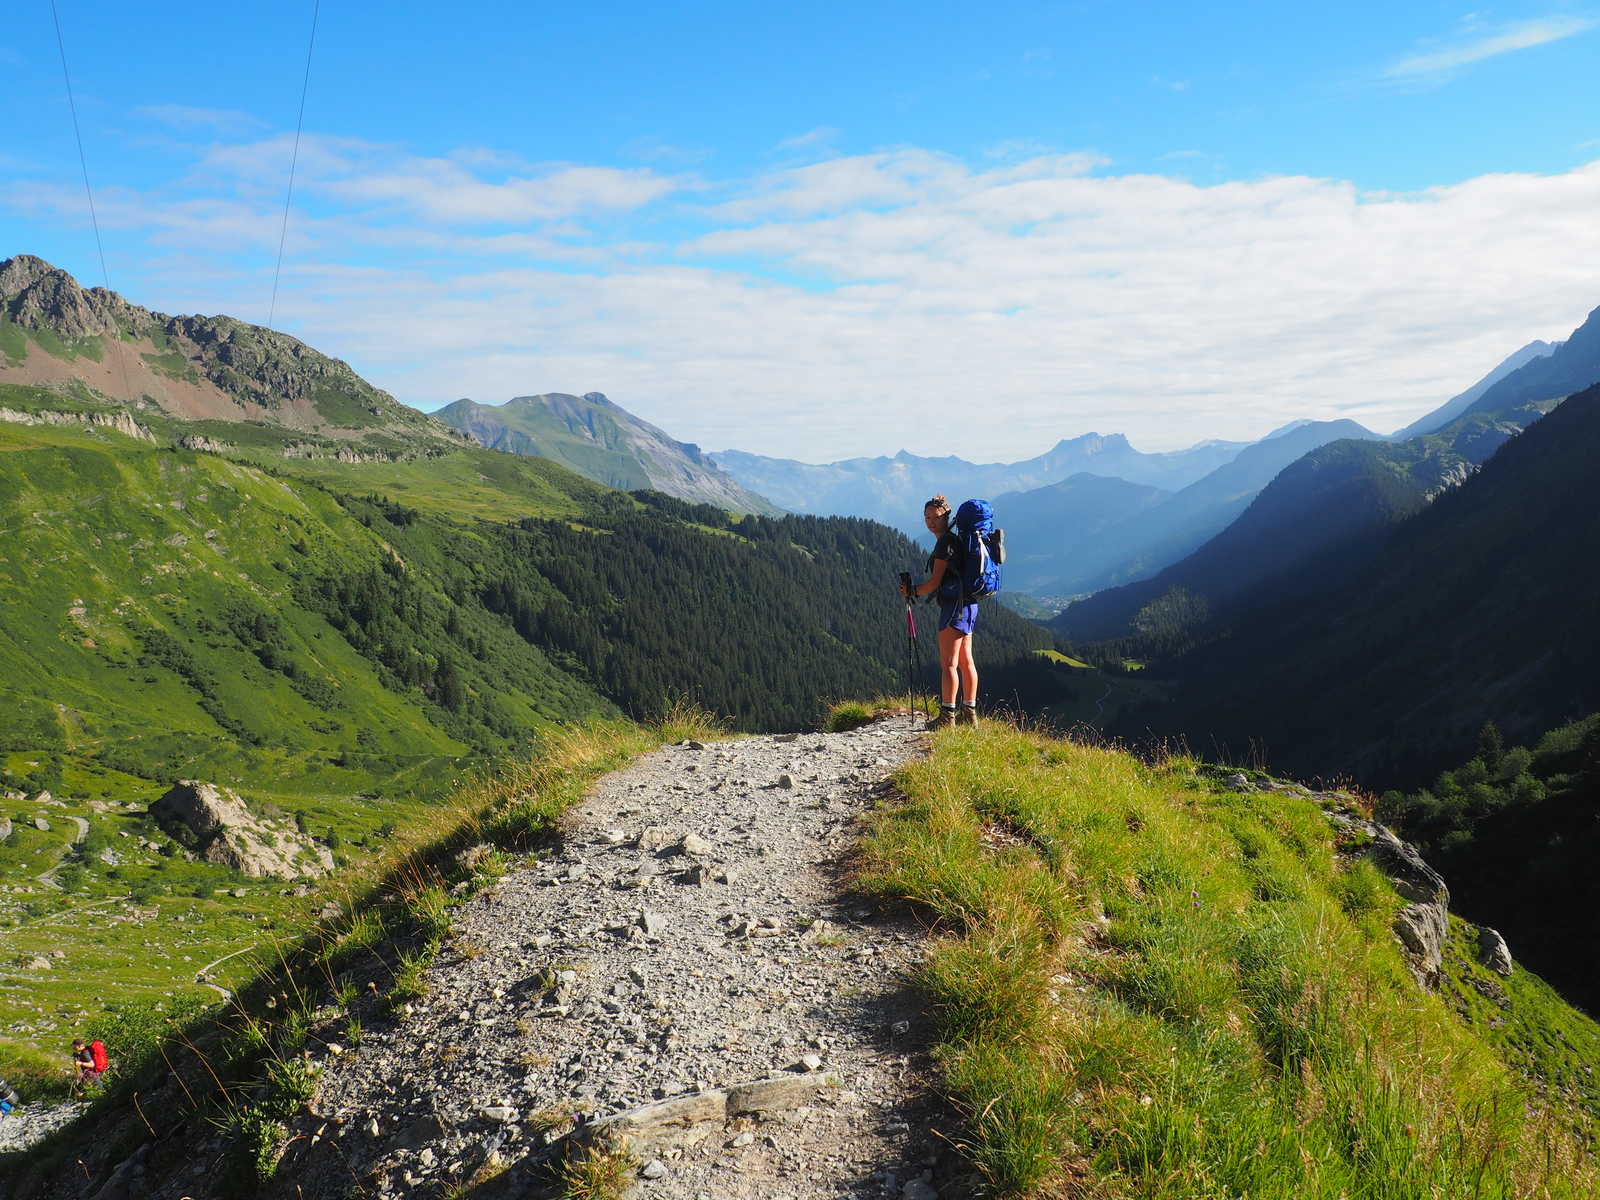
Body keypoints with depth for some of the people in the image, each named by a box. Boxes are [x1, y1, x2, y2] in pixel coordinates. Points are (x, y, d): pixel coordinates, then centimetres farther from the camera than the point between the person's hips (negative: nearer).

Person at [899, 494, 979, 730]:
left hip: (955, 605, -10)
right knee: (965, 661, 12)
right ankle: (969, 713, 16)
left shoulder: (945, 542, -13)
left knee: (948, 663, -7)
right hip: (968, 604, 10)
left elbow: (935, 582, -14)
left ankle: (947, 716, -6)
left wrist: (911, 592, 0)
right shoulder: (953, 540, 17)